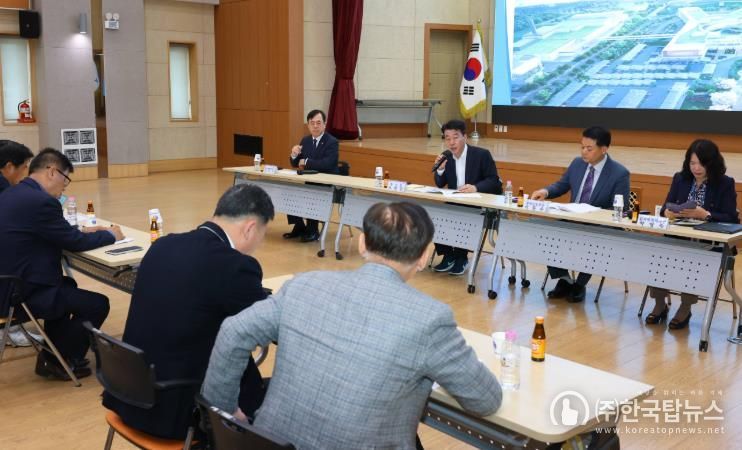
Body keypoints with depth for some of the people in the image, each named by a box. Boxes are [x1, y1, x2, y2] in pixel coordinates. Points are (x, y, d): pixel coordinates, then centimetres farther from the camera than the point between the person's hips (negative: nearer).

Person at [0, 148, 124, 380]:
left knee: (67, 285, 33)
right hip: (25, 293, -11)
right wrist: (110, 235, 3)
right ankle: (58, 361, 15)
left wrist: (82, 231, 16)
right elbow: (75, 243, -13)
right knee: (97, 304, -2)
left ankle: (53, 352, 36)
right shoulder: (41, 201, -22)